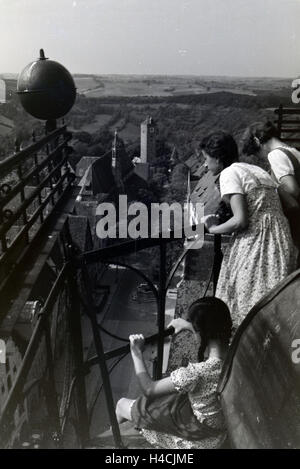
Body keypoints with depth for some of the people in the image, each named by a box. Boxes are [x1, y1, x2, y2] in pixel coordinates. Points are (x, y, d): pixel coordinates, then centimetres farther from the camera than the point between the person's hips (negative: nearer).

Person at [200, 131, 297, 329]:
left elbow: (241, 220, -16)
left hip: (255, 239, -9)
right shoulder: (257, 170, 21)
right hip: (281, 236, 9)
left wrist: (214, 228, 2)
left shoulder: (230, 173, -5)